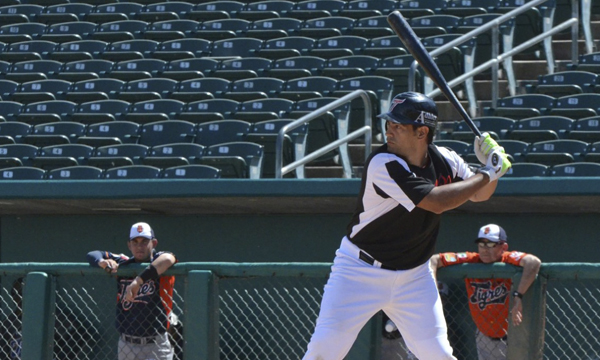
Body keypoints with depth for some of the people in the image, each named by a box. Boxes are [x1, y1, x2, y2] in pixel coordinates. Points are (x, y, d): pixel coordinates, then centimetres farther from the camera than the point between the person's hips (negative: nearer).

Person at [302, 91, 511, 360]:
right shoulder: (383, 164, -24)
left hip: (414, 275, 5)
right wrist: (487, 174, -21)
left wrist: (492, 164, -9)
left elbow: (478, 194, 13)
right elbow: (436, 202, -30)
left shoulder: (443, 161, -4)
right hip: (361, 271, -5)